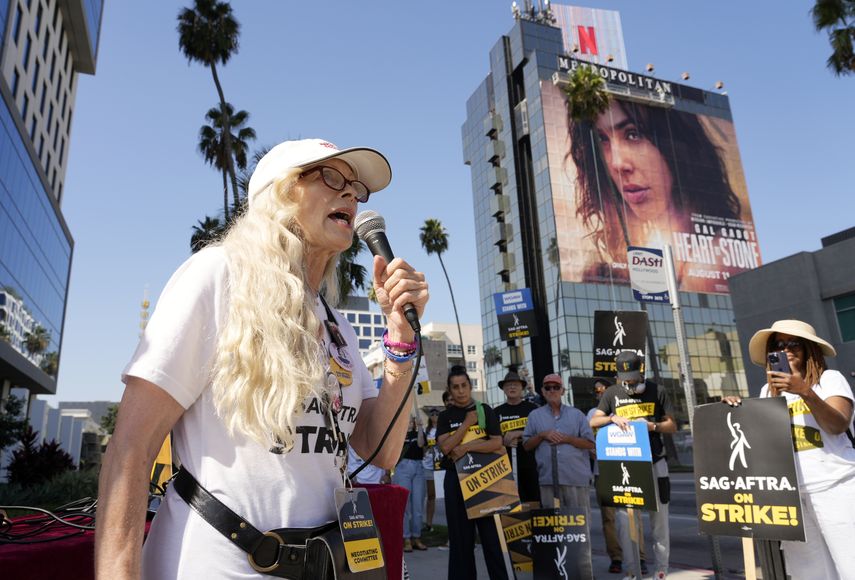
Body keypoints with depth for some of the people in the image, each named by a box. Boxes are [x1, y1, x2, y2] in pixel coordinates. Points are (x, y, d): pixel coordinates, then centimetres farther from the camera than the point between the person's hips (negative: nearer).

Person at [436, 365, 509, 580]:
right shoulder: (445, 417, 7)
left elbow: (497, 442, -6)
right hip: (456, 479, 1)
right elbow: (445, 447, -8)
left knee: (491, 533, 1)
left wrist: (467, 447, -13)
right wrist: (467, 423, -10)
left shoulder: (485, 410, 5)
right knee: (460, 535, 6)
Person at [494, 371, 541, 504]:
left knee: (535, 500, 0)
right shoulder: (497, 412, 11)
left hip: (531, 462, -1)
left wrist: (519, 434, -11)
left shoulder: (532, 408, 7)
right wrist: (504, 441, -9)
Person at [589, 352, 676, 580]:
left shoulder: (657, 391, 1)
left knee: (659, 518, 8)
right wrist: (613, 418, -22)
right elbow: (593, 422, -4)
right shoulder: (612, 393, 3)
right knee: (624, 518, 0)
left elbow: (672, 426, 3)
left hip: (654, 463, 0)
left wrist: (652, 426, -16)